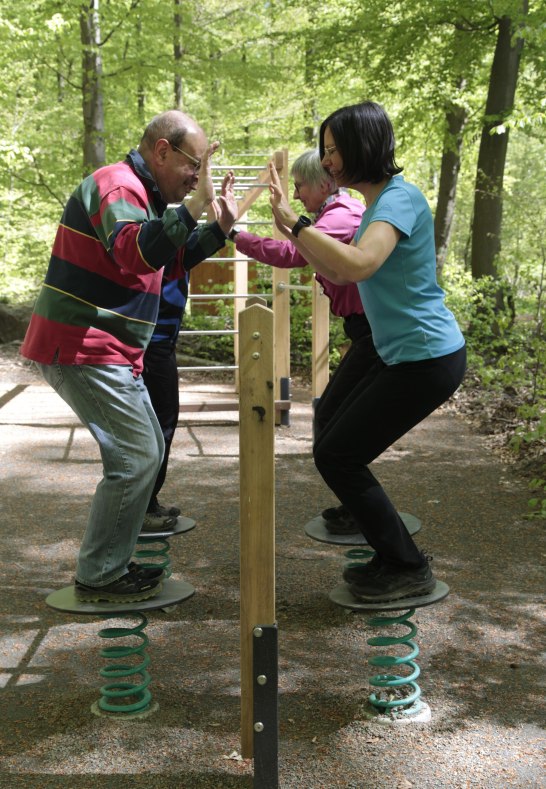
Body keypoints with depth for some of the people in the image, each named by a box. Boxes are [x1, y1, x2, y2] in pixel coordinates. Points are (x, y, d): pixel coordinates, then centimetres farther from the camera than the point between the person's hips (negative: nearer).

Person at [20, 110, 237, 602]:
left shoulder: (141, 194, 18)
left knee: (148, 450, 15)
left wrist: (220, 228, 15)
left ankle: (111, 563, 23)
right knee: (136, 456, -11)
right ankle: (98, 577, 0)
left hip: (112, 354, 11)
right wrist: (195, 204, -37)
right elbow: (135, 253, -35)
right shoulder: (116, 186, -15)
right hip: (81, 350, -11)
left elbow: (170, 266, 24)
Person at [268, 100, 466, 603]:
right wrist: (291, 230, 7)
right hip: (403, 355, 10)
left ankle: (409, 569, 7)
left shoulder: (400, 198, -16)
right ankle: (393, 558, 23)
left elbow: (360, 265, -34)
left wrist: (296, 221, -28)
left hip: (426, 358, -10)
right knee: (336, 450, 13)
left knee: (336, 455, -5)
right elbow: (336, 273, 18)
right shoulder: (378, 203, 14)